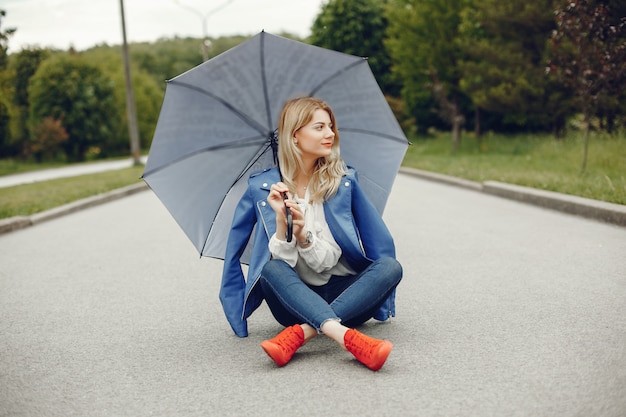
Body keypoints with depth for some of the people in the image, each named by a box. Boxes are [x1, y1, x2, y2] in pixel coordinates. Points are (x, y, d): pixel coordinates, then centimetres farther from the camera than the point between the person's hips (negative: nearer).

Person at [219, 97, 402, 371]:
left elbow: (327, 262, -7)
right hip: (294, 299, -1)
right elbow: (282, 263, -9)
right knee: (272, 269, -31)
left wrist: (301, 232, -25)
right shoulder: (262, 187, -4)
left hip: (342, 293, 2)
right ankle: (346, 337, -48)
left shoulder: (343, 181, -2)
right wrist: (280, 220, -25)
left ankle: (300, 334, -36)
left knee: (390, 266, -25)